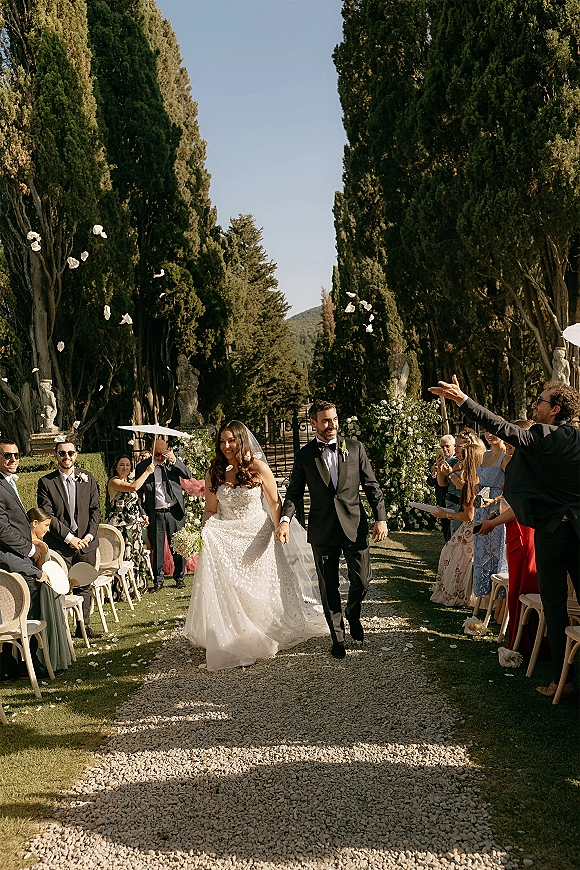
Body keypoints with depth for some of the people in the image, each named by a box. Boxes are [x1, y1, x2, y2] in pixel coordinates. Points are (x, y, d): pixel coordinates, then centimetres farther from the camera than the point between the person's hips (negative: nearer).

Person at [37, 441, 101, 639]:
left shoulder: (87, 478, 7)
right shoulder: (46, 482, -3)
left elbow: (95, 509, 8)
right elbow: (47, 515, -8)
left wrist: (90, 534, -5)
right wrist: (69, 538, -12)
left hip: (86, 542, 3)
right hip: (60, 545, -3)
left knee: (85, 586, 10)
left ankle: (83, 626, 21)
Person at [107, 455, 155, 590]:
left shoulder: (130, 481, 16)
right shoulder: (113, 482, -10)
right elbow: (134, 487, -26)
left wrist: (143, 516, 10)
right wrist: (147, 472, -18)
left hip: (134, 525, 8)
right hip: (120, 525, -8)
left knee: (137, 555, 9)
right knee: (124, 556, -7)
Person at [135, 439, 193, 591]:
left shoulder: (174, 462, 3)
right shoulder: (143, 466, 0)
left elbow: (188, 475, -8)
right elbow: (139, 491, 6)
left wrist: (174, 460, -20)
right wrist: (143, 514, 0)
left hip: (174, 511, 1)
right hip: (155, 514, 0)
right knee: (157, 547, 5)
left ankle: (180, 577, 22)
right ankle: (158, 580, 17)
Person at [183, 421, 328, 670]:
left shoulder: (258, 468, -7)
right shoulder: (214, 473, 1)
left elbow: (274, 503, -1)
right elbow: (210, 510, 8)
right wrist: (205, 532, -8)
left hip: (257, 536, -2)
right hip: (226, 541, 2)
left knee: (259, 589, 7)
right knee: (227, 592, -2)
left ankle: (259, 641, 26)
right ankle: (235, 645, 9)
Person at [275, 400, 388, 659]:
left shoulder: (355, 448, 3)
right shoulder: (304, 456, 1)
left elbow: (371, 486, 5)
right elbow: (294, 492, 5)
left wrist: (381, 518, -3)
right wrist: (285, 519, -12)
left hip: (354, 527, 0)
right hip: (322, 530, 0)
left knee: (362, 580, -2)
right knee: (328, 588, 7)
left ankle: (353, 614, 31)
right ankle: (337, 637, 24)